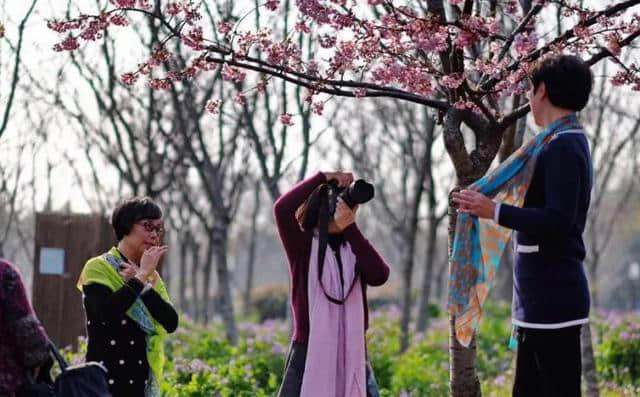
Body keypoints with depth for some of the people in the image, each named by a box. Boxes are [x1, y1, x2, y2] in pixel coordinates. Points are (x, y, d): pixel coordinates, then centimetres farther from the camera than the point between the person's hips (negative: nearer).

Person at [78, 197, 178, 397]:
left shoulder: (151, 275, 15)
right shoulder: (98, 267, -3)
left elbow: (171, 322, 0)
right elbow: (107, 311, -23)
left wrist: (142, 282, -9)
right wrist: (142, 276, -13)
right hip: (106, 380, -6)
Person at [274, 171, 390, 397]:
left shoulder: (354, 248, 10)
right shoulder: (303, 246, 0)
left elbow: (379, 276, -11)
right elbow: (282, 209, -18)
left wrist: (350, 228, -13)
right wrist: (323, 177, -12)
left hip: (352, 355, 4)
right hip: (309, 355, -4)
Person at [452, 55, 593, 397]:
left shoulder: (563, 147, -15)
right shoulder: (564, 142, 16)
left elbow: (558, 221, -24)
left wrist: (495, 211, -21)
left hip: (553, 299, -10)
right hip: (539, 302, 10)